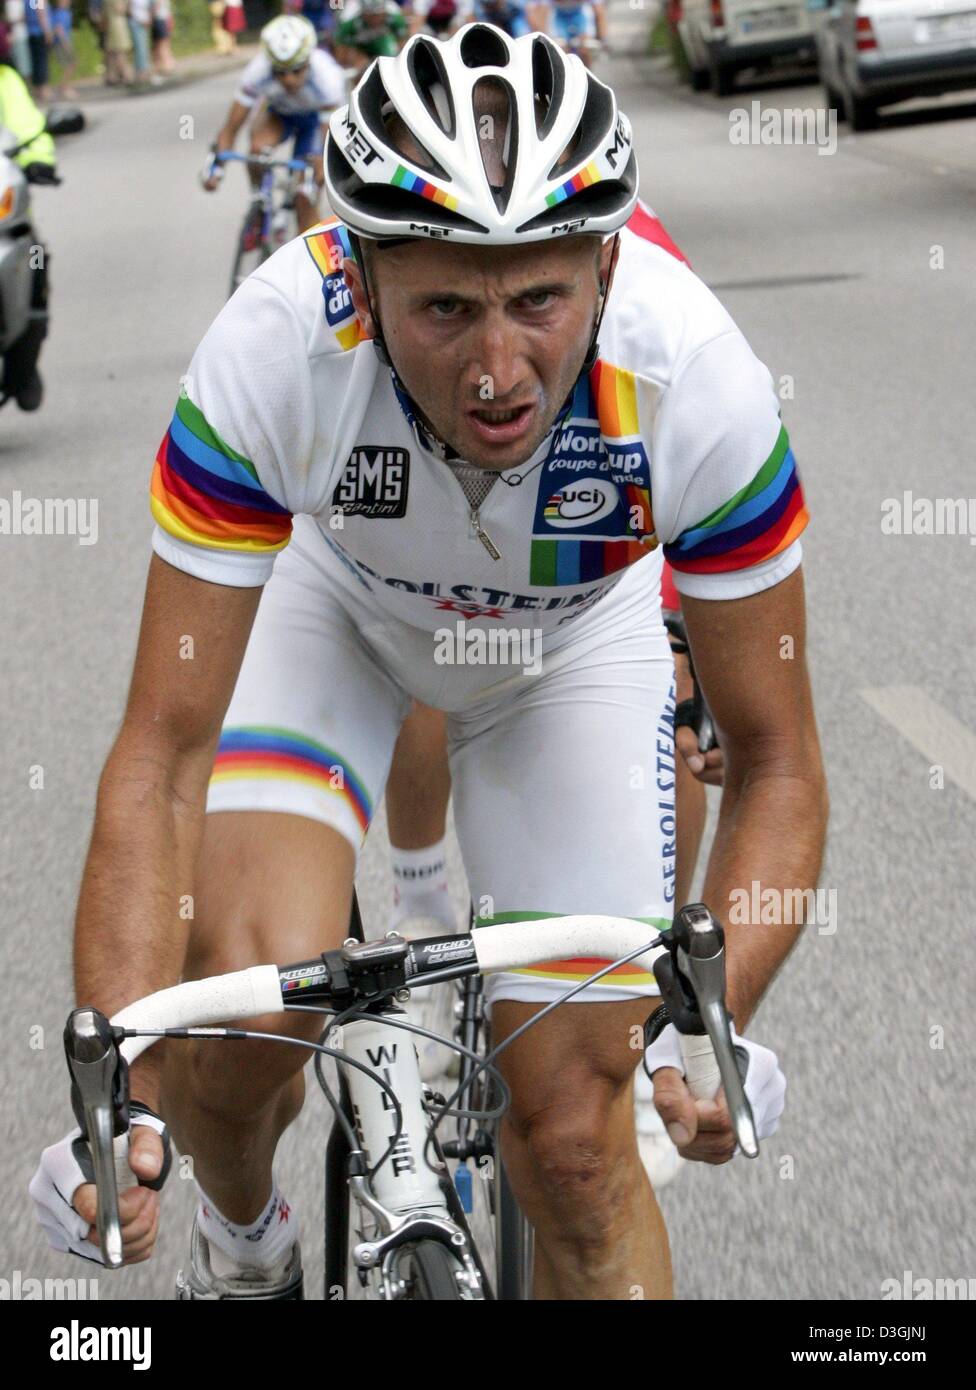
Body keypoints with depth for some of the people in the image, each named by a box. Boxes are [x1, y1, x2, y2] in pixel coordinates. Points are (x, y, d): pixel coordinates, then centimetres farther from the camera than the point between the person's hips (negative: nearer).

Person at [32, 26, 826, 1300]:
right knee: (248, 1001, -23)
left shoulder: (700, 384, -37)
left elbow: (774, 762, -24)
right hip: (334, 595, 0)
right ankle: (243, 1242, 12)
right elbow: (162, 753, -33)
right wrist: (122, 1096, -43)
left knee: (574, 1145, -6)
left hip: (577, 634, 1)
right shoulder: (270, 358, -39)